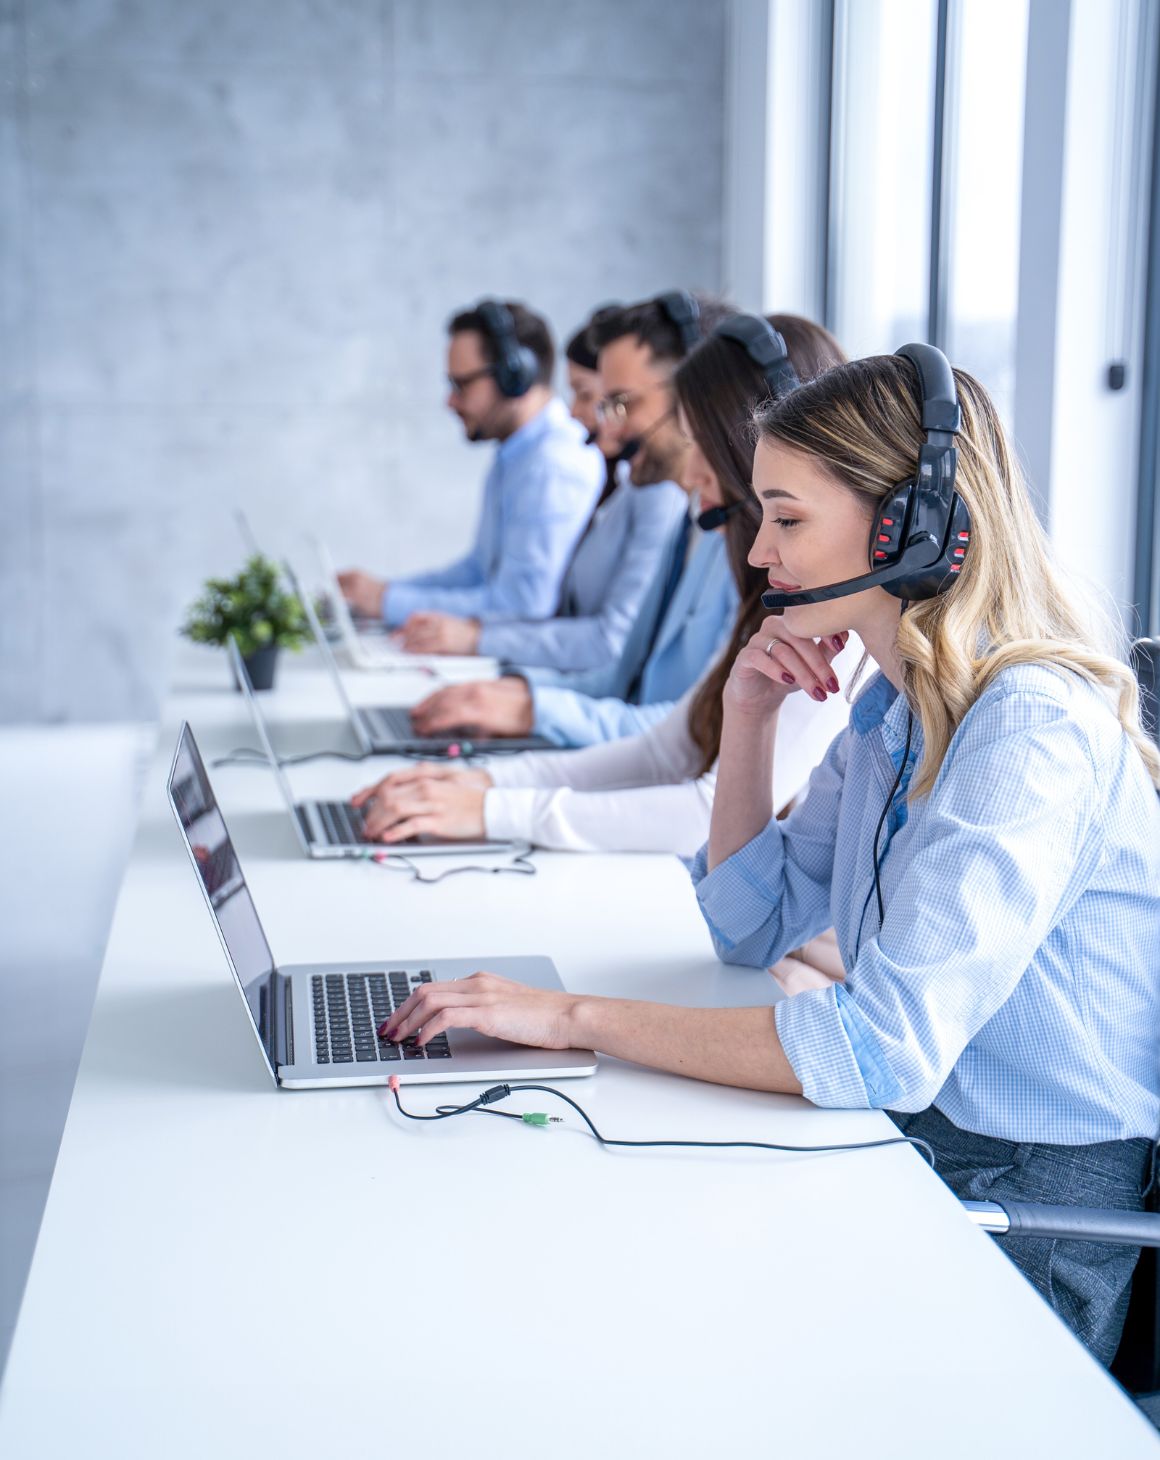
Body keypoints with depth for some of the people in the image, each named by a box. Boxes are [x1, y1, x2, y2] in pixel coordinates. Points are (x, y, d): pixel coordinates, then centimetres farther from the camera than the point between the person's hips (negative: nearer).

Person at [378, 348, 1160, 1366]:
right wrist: (750, 715, 0)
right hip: (905, 1141, 8)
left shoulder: (1032, 733, -24)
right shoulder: (896, 705, 6)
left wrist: (576, 1017, -26)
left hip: (1032, 1210, -8)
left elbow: (882, 1050, -31)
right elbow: (756, 928, 13)